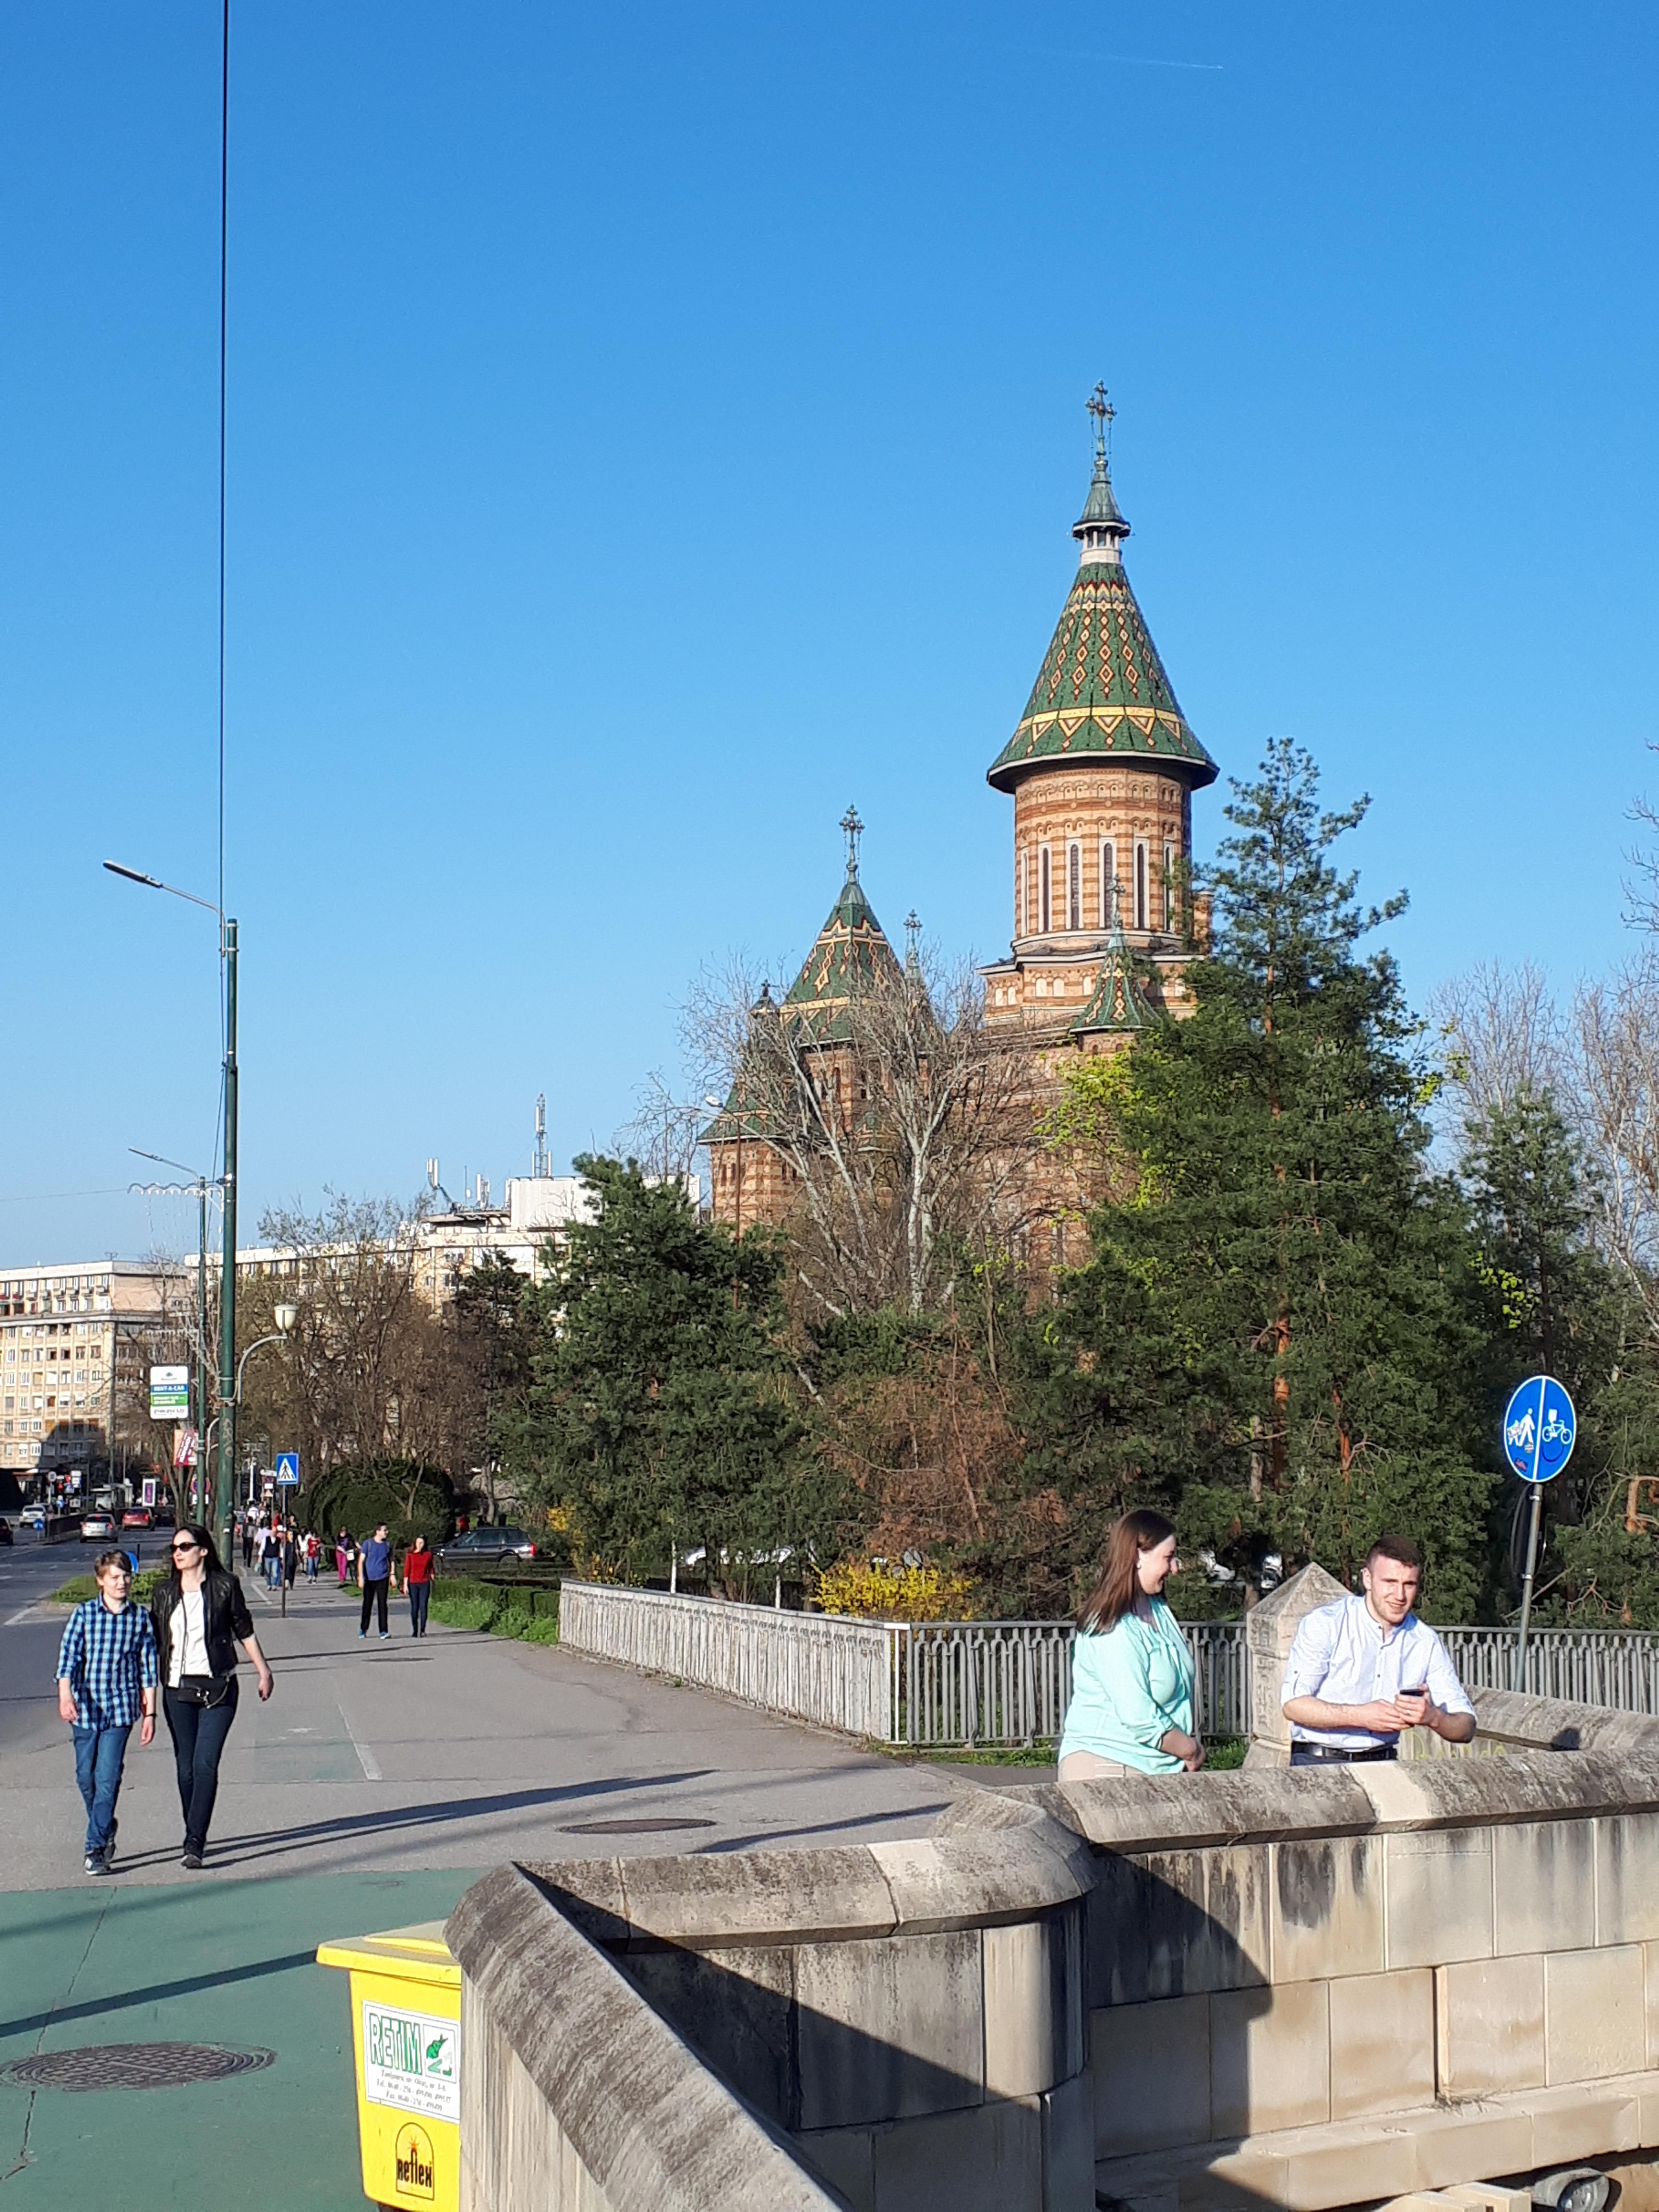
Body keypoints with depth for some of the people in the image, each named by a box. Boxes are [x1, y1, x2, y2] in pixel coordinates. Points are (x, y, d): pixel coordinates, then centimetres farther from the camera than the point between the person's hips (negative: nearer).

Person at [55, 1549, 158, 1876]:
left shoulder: (141, 1618, 1)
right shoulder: (84, 1614, -1)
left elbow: (148, 1668, 5)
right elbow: (68, 1655, -10)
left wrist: (150, 1713, 3)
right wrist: (65, 1695, -26)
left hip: (121, 1709, -1)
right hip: (86, 1706, 1)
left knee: (108, 1778, -8)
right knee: (86, 1777, 9)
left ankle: (97, 1848, -3)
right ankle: (106, 1828, 34)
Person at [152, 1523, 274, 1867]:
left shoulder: (224, 1586, -2)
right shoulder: (165, 1592, 6)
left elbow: (244, 1632, 7)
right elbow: (156, 1642, 12)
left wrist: (264, 1672, 11)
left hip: (218, 1687, -3)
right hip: (178, 1688, 3)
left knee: (205, 1765, -11)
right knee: (186, 1767, 7)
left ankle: (195, 1843, -13)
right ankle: (195, 1837, 20)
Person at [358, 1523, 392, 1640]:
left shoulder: (387, 1545, 6)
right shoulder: (368, 1544, -4)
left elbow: (391, 1561, 16)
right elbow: (361, 1561, -5)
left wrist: (392, 1575, 7)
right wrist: (361, 1577, -13)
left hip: (383, 1579, 1)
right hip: (369, 1579, -1)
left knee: (382, 1604, -4)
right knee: (367, 1605, 8)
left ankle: (384, 1631, -3)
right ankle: (363, 1630, 22)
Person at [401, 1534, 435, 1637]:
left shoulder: (429, 1555, 4)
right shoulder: (410, 1555, 1)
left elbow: (431, 1569, 12)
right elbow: (406, 1570, 1)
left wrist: (433, 1581, 10)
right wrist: (405, 1585, -3)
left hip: (425, 1584, 0)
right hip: (413, 1584, 0)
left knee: (423, 1607, -7)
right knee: (414, 1607, 2)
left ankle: (423, 1630, -5)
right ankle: (414, 1631, 8)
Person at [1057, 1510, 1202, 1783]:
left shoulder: (1158, 1609, 11)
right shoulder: (1112, 1633, -18)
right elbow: (1141, 1721, -19)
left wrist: (1192, 1743, 7)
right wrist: (1191, 1750, -5)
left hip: (1156, 1768, 8)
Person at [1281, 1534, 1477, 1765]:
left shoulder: (1426, 1643, 7)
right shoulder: (1324, 1624, -5)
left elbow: (1465, 1728, 5)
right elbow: (1293, 1705, -11)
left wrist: (1434, 1717, -18)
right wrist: (1360, 1716, -22)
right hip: (1318, 1763, -6)